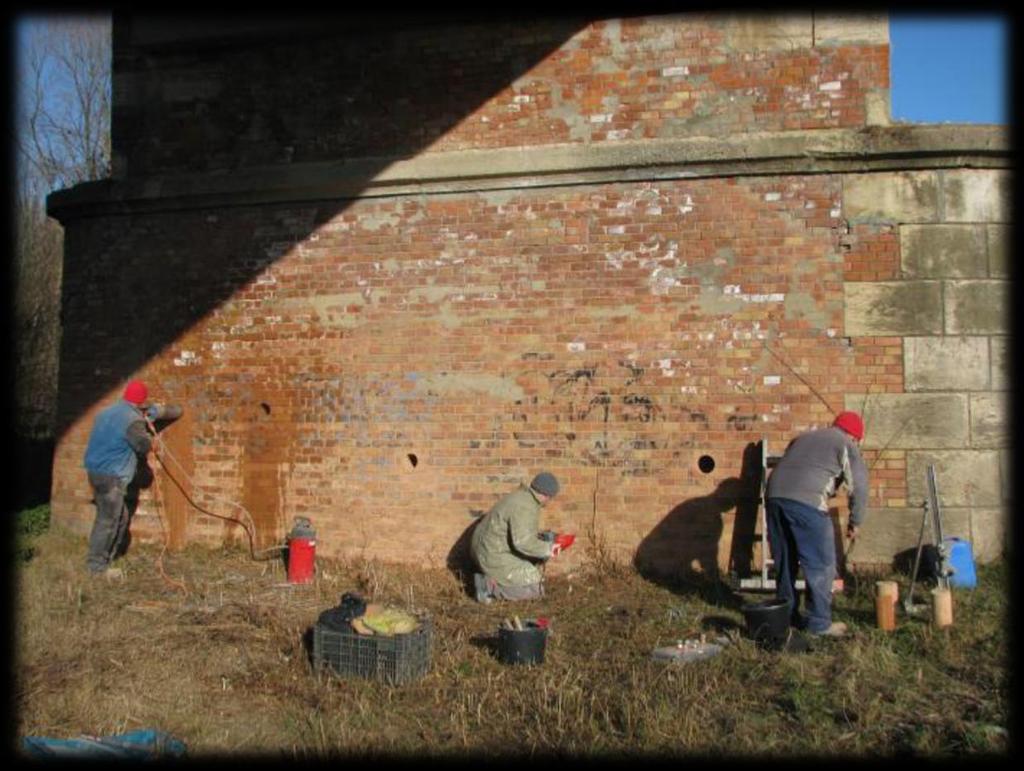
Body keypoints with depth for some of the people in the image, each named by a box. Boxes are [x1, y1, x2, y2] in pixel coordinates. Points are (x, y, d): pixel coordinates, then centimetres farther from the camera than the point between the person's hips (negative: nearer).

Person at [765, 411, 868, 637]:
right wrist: (855, 522, 15)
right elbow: (859, 486, 6)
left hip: (774, 494, 7)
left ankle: (787, 616, 25)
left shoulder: (804, 437, 31)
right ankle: (819, 622, 9)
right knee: (820, 565, 5)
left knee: (784, 561, 17)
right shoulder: (846, 445, 11)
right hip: (806, 501, -7)